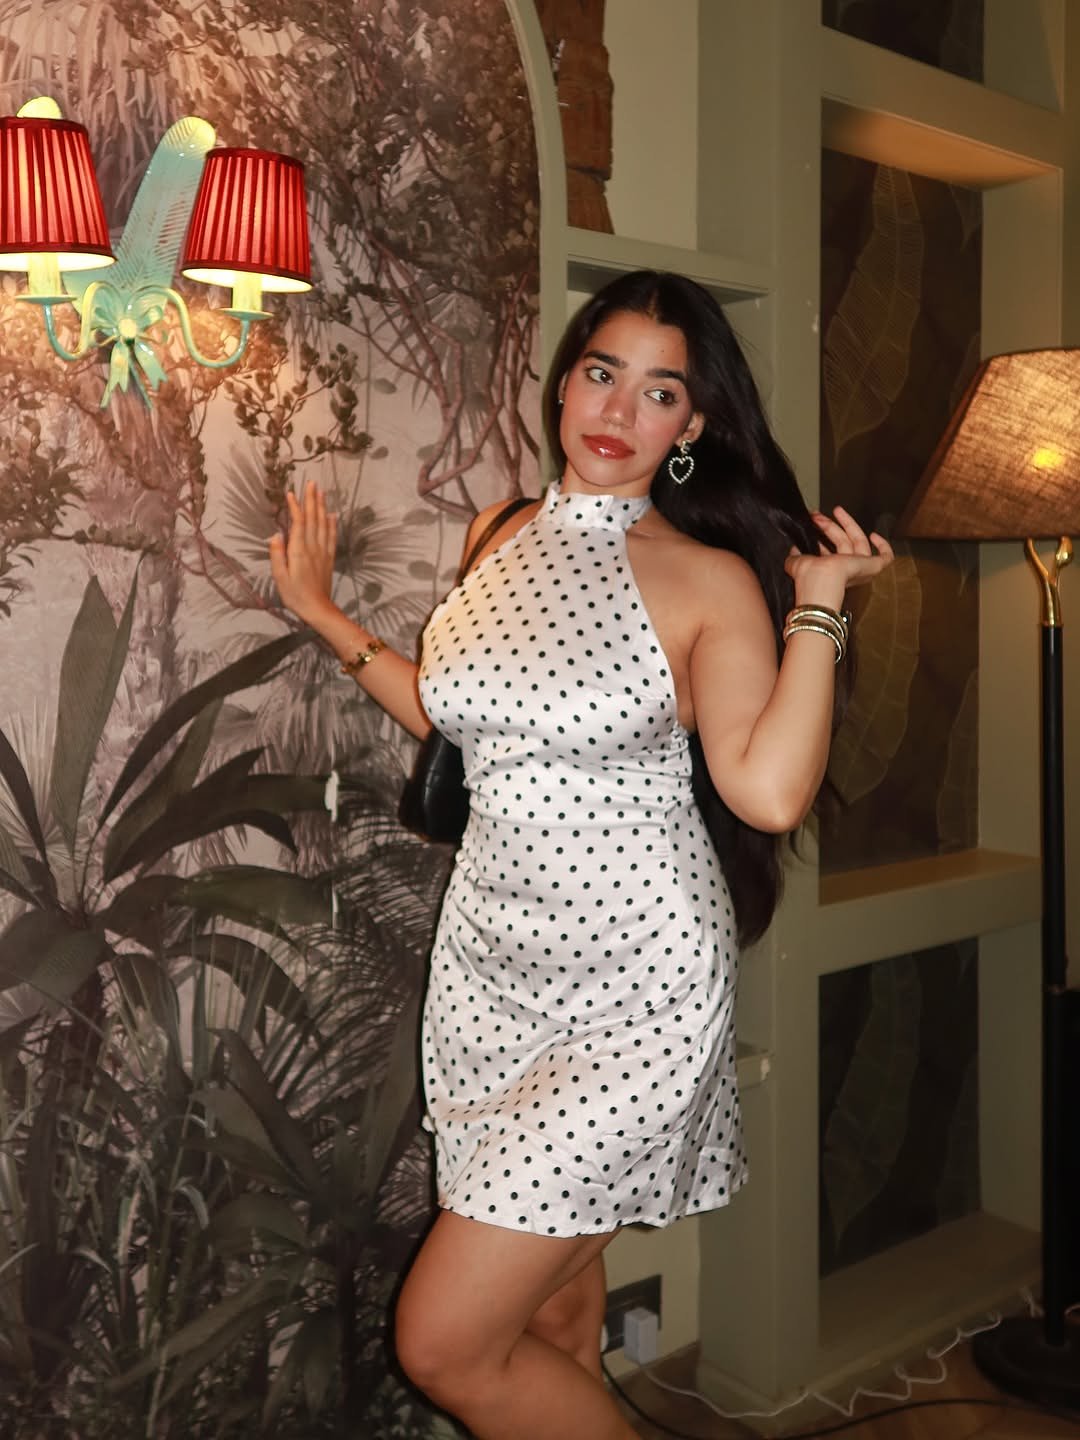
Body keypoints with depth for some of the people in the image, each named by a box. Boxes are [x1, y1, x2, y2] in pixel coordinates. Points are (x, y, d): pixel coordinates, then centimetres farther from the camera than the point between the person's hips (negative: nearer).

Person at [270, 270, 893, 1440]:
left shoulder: (710, 580, -9)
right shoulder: (502, 539, 7)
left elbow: (769, 792, -20)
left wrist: (821, 601, -18)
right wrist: (323, 614, 20)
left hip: (632, 986, -5)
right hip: (495, 962, 6)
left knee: (445, 1344, -4)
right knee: (552, 1310, 17)